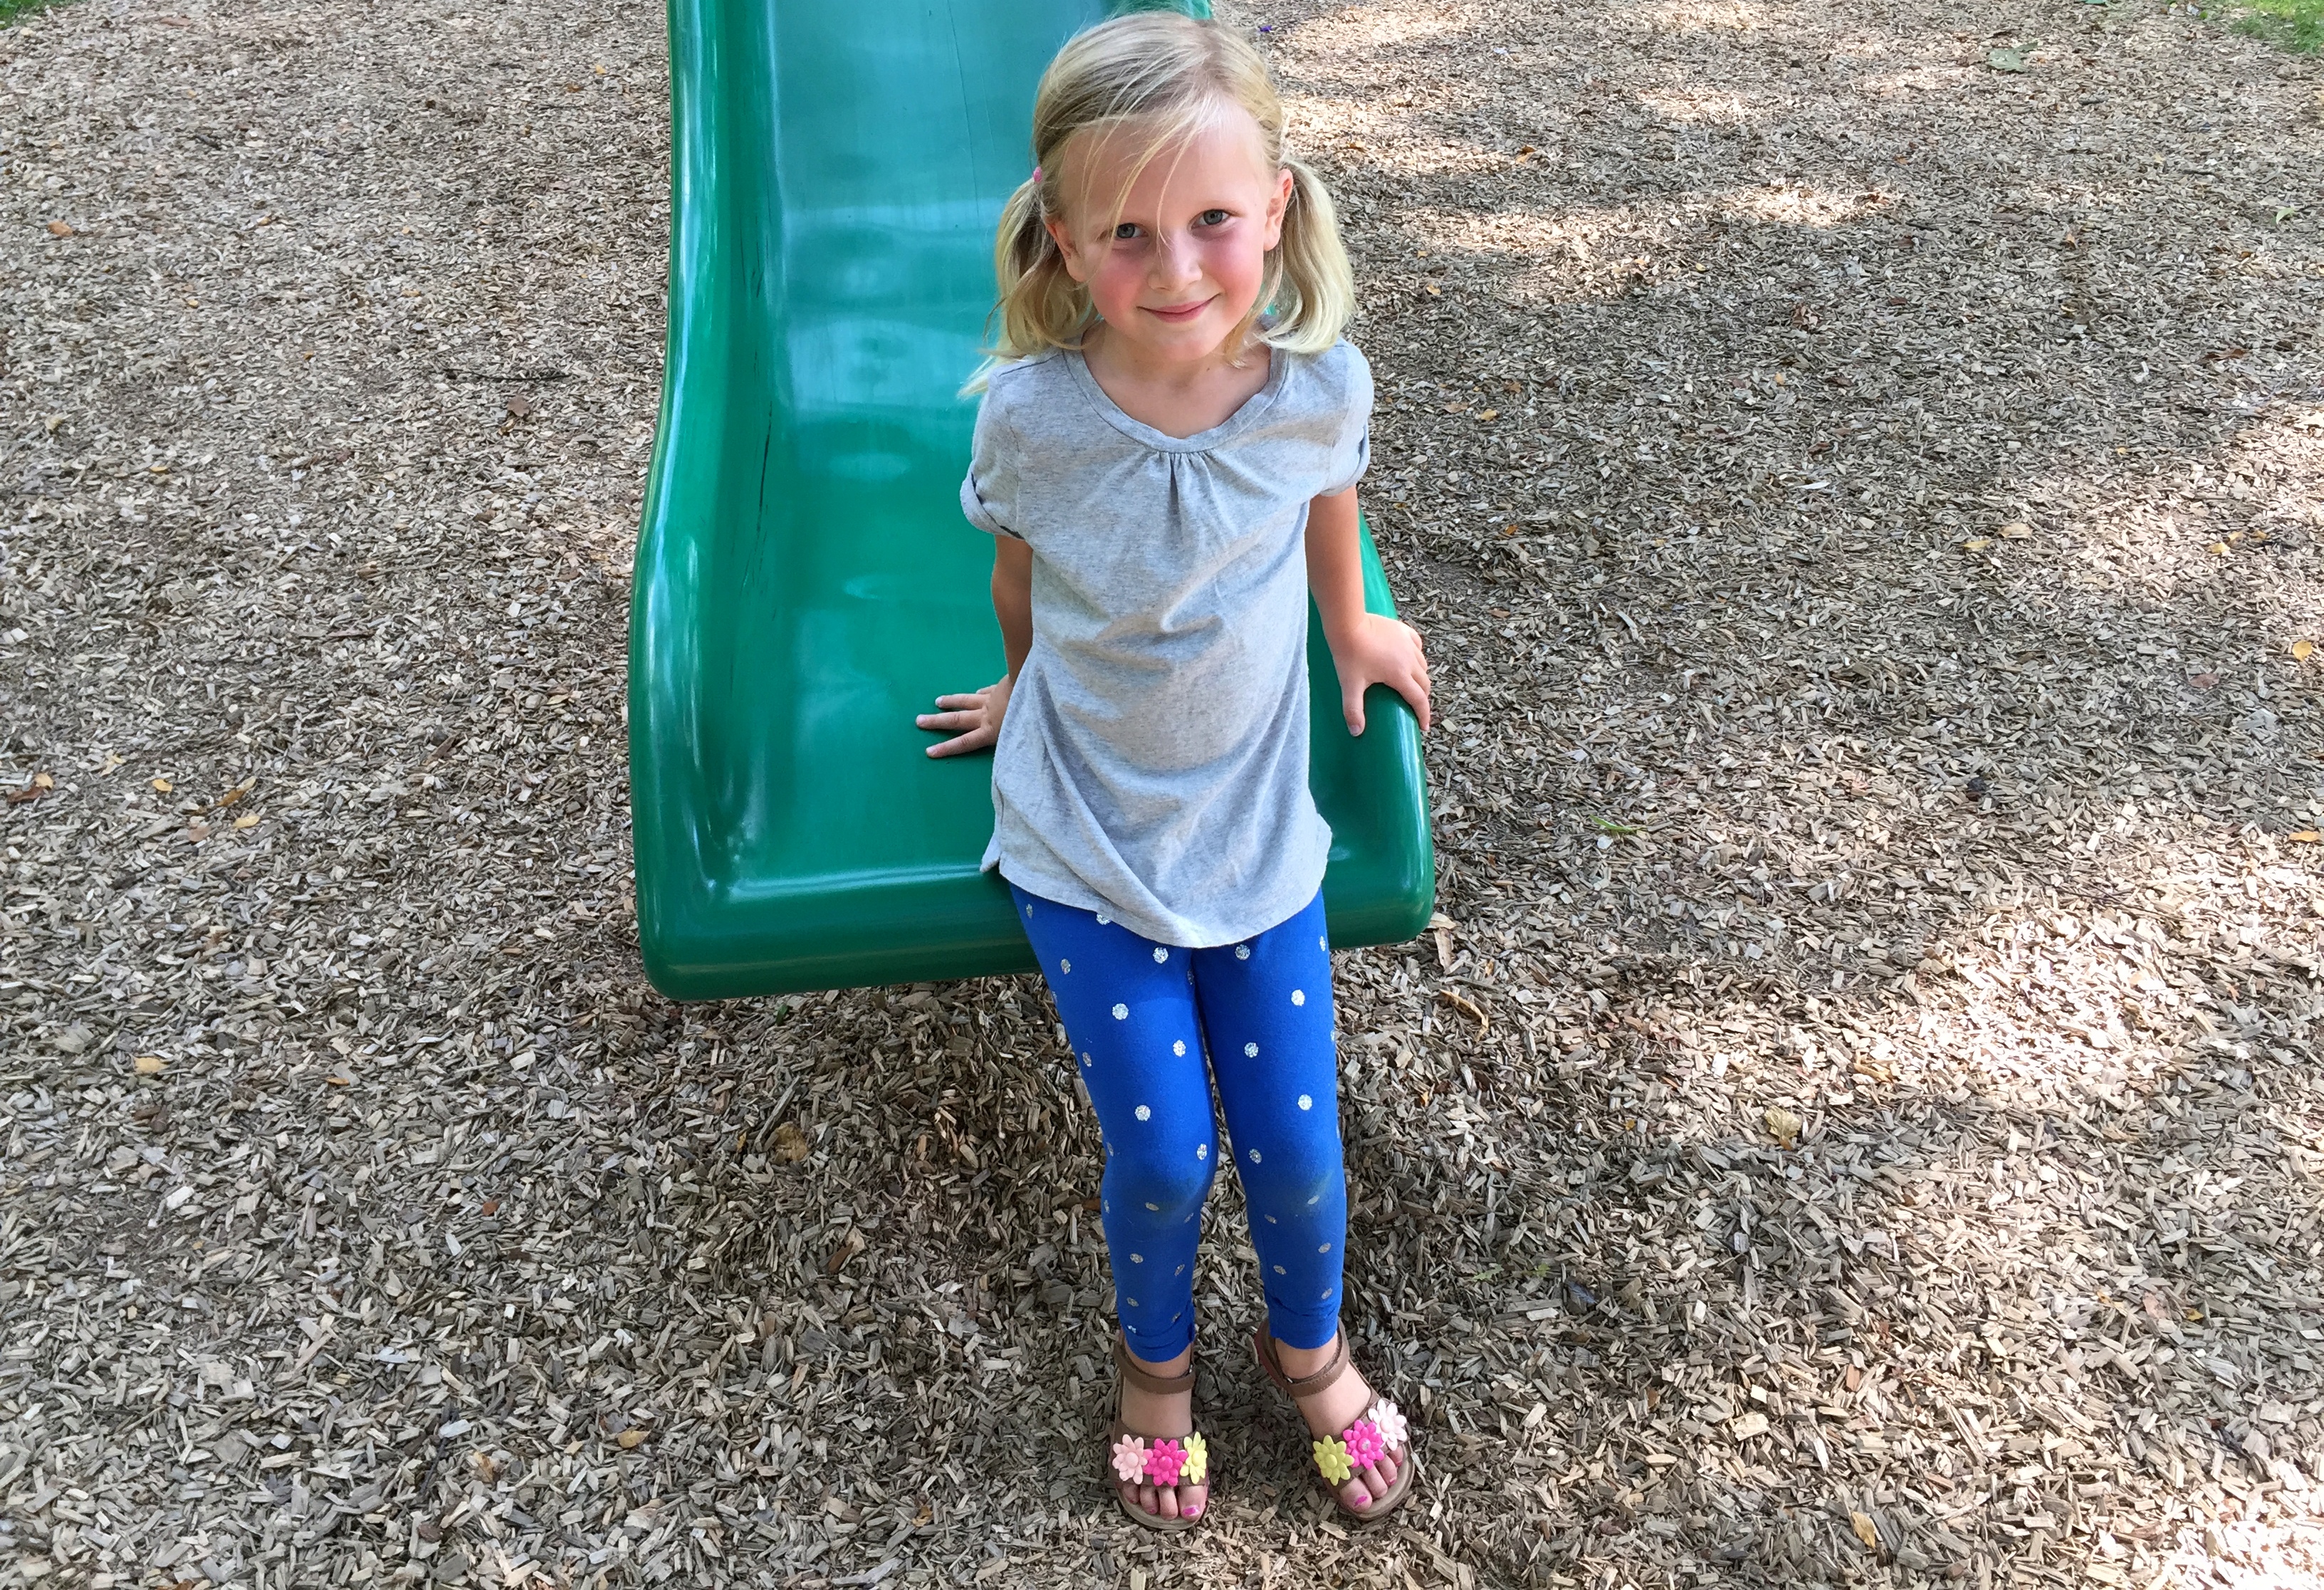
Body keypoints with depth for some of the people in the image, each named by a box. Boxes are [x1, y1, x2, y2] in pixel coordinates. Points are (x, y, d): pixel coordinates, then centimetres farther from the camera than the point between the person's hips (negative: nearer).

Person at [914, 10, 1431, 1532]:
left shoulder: (1322, 386, -17)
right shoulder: (1032, 416, -21)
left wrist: (1354, 628, 24)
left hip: (1260, 833, 2)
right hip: (1085, 845, -1)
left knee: (1295, 1148, 4)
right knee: (1165, 1158, -3)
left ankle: (1310, 1345, 39)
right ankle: (1157, 1365, 32)